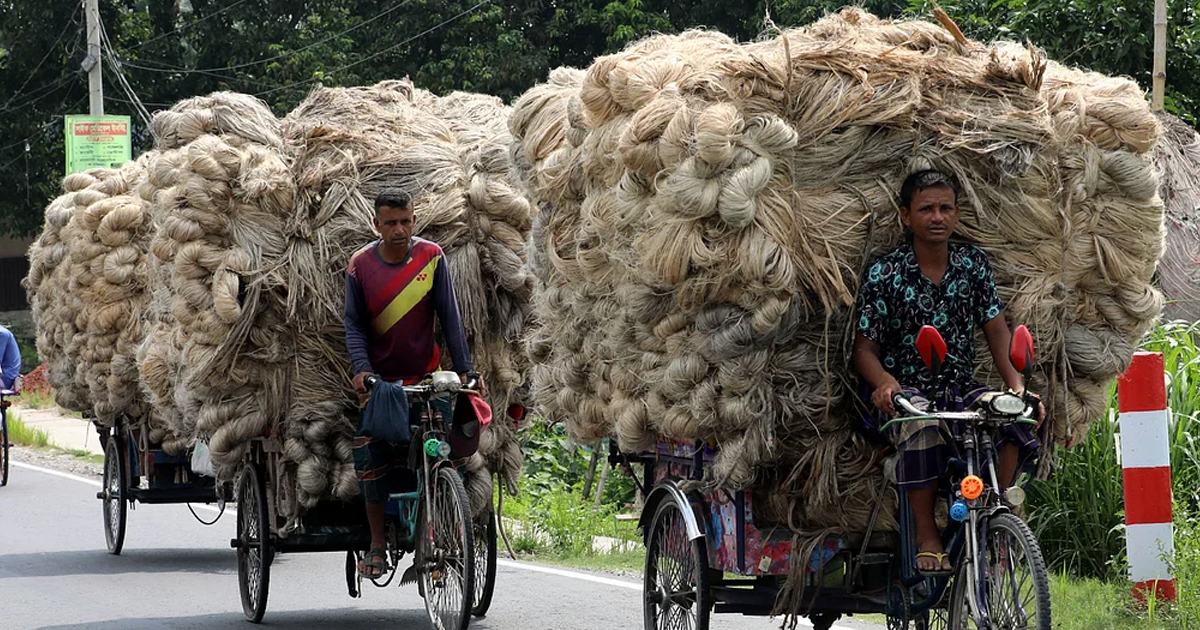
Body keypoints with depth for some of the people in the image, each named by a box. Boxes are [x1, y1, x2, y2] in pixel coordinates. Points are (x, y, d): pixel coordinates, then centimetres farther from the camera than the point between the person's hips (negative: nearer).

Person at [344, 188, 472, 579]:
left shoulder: (431, 257, -5)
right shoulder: (360, 265, -4)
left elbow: (449, 317, -3)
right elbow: (353, 324, 0)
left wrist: (464, 370, -9)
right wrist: (361, 368, -16)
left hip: (423, 376, -1)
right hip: (378, 378, 1)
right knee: (373, 460, -8)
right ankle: (377, 545, 4)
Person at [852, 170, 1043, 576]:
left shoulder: (974, 264, 6)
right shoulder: (885, 274, -4)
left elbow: (996, 330, 5)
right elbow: (865, 348, -4)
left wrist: (1018, 387, -11)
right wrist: (884, 382, -27)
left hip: (961, 387, 3)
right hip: (905, 391, -3)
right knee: (922, 425, -39)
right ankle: (927, 536, -27)